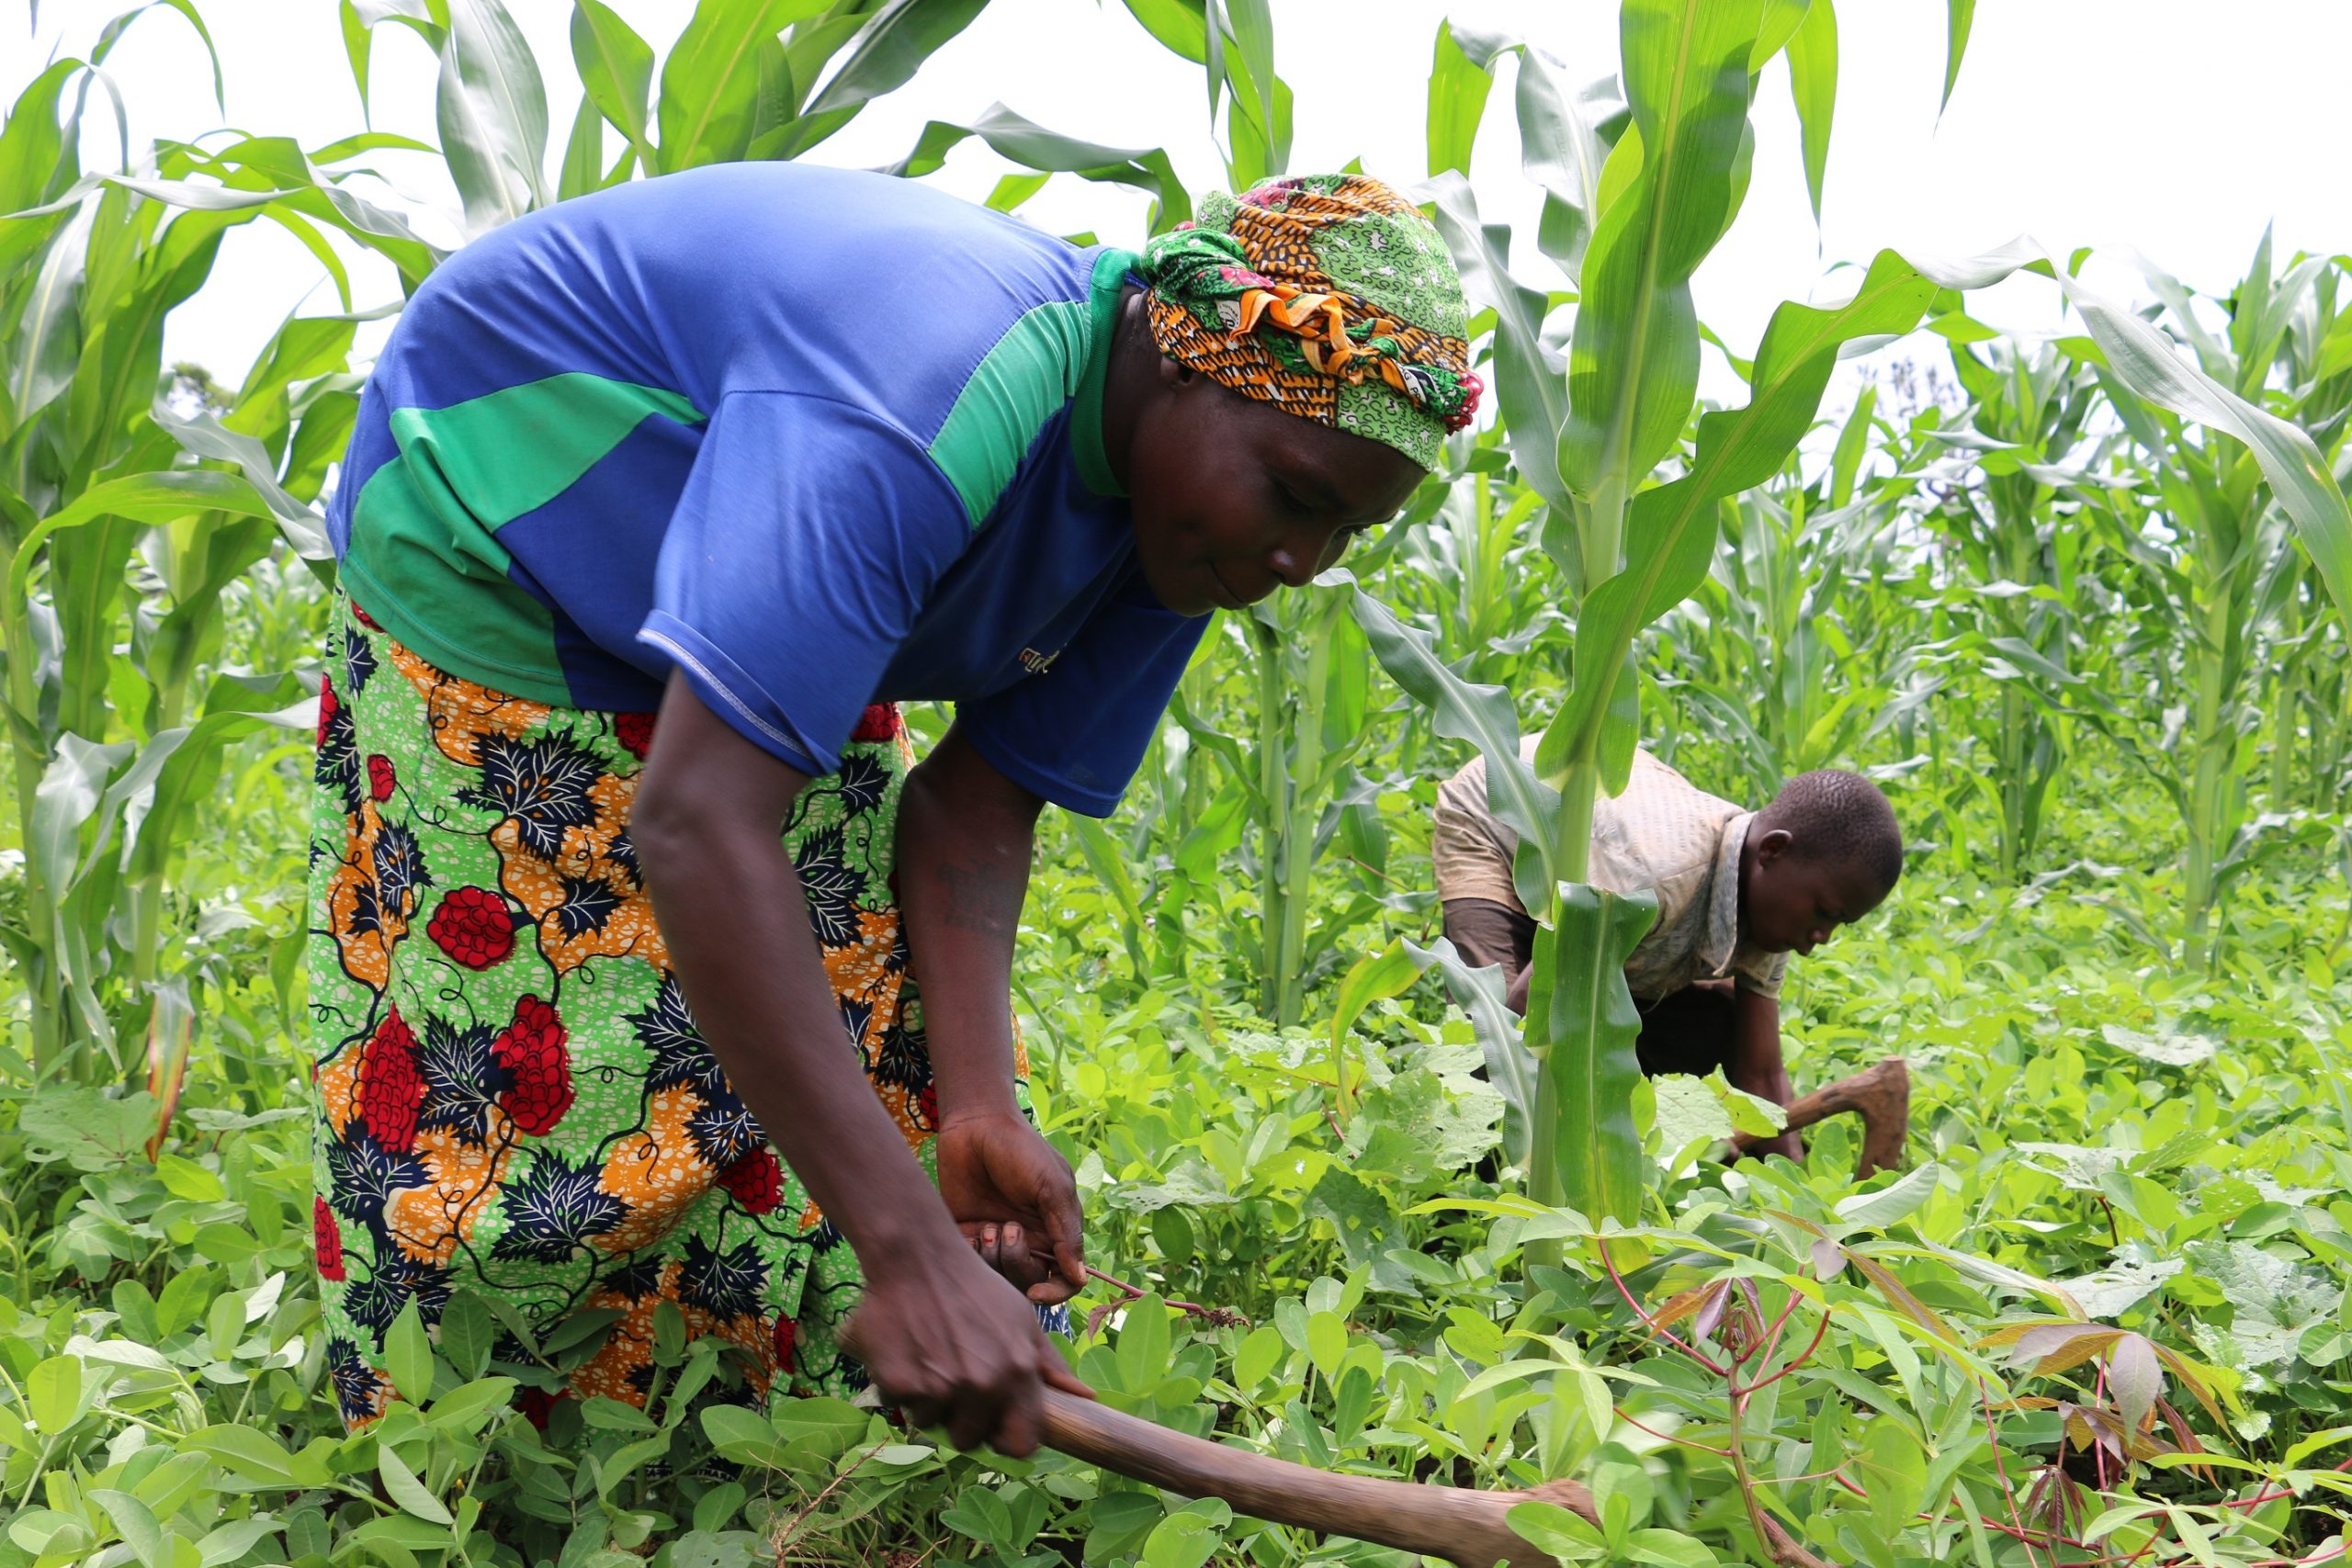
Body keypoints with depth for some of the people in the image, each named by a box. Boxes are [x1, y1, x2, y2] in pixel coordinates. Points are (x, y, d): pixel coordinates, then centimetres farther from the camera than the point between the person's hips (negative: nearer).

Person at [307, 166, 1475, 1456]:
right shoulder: (928, 399, -42)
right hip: (489, 562, -7)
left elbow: (976, 806, -9)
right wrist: (912, 1255, -48)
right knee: (539, 1105, -9)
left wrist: (978, 1106, -26)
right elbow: (696, 824, -48)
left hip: (781, 600, 8)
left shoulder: (1177, 503, -13)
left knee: (876, 1056, 3)